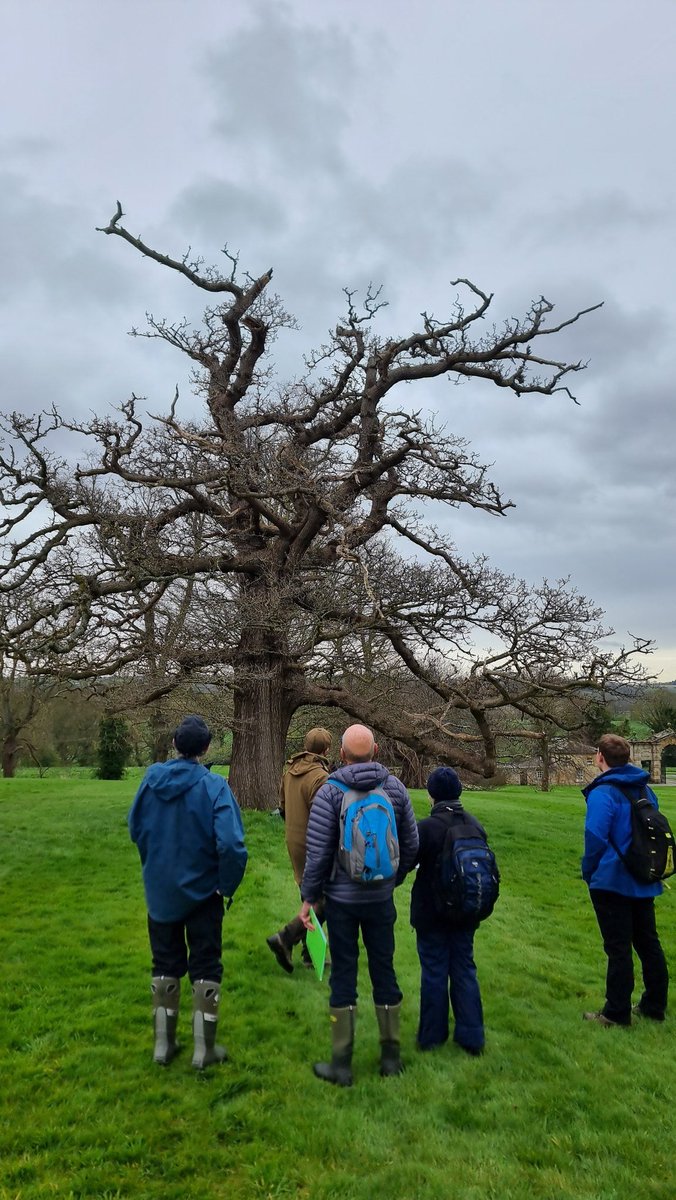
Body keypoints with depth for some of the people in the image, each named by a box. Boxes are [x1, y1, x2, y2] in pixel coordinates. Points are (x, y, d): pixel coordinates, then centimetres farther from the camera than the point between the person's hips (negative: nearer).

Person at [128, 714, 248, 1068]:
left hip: (160, 890, 4)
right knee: (205, 967, 13)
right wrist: (228, 885, -12)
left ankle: (163, 1043, 29)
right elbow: (231, 843, -28)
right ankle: (204, 1049, 21)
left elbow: (135, 827, 5)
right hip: (201, 891, -3)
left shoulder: (152, 777, -8)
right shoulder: (213, 786, -21)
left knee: (165, 965, 19)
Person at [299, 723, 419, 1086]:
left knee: (343, 976, 8)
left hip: (341, 897, -3)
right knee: (384, 971, 15)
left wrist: (308, 897, -2)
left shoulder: (330, 791, -14)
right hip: (381, 897, 3)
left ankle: (342, 1064, 18)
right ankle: (391, 1056, 27)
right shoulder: (394, 787, -4)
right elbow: (411, 844, 3)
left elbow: (318, 852, -13)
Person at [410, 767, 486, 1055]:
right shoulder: (475, 825, -5)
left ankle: (432, 1035, 20)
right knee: (464, 969, 15)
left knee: (434, 972, 9)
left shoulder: (425, 827, -22)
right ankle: (471, 1036, 21)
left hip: (431, 912, -4)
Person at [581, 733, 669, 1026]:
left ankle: (617, 1013, 12)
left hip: (613, 882, -7)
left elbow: (595, 838, -22)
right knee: (648, 943, 17)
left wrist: (589, 873, -6)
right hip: (644, 881, 7)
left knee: (618, 947, 2)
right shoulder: (645, 790, 6)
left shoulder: (603, 793, -19)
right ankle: (654, 1005, 29)